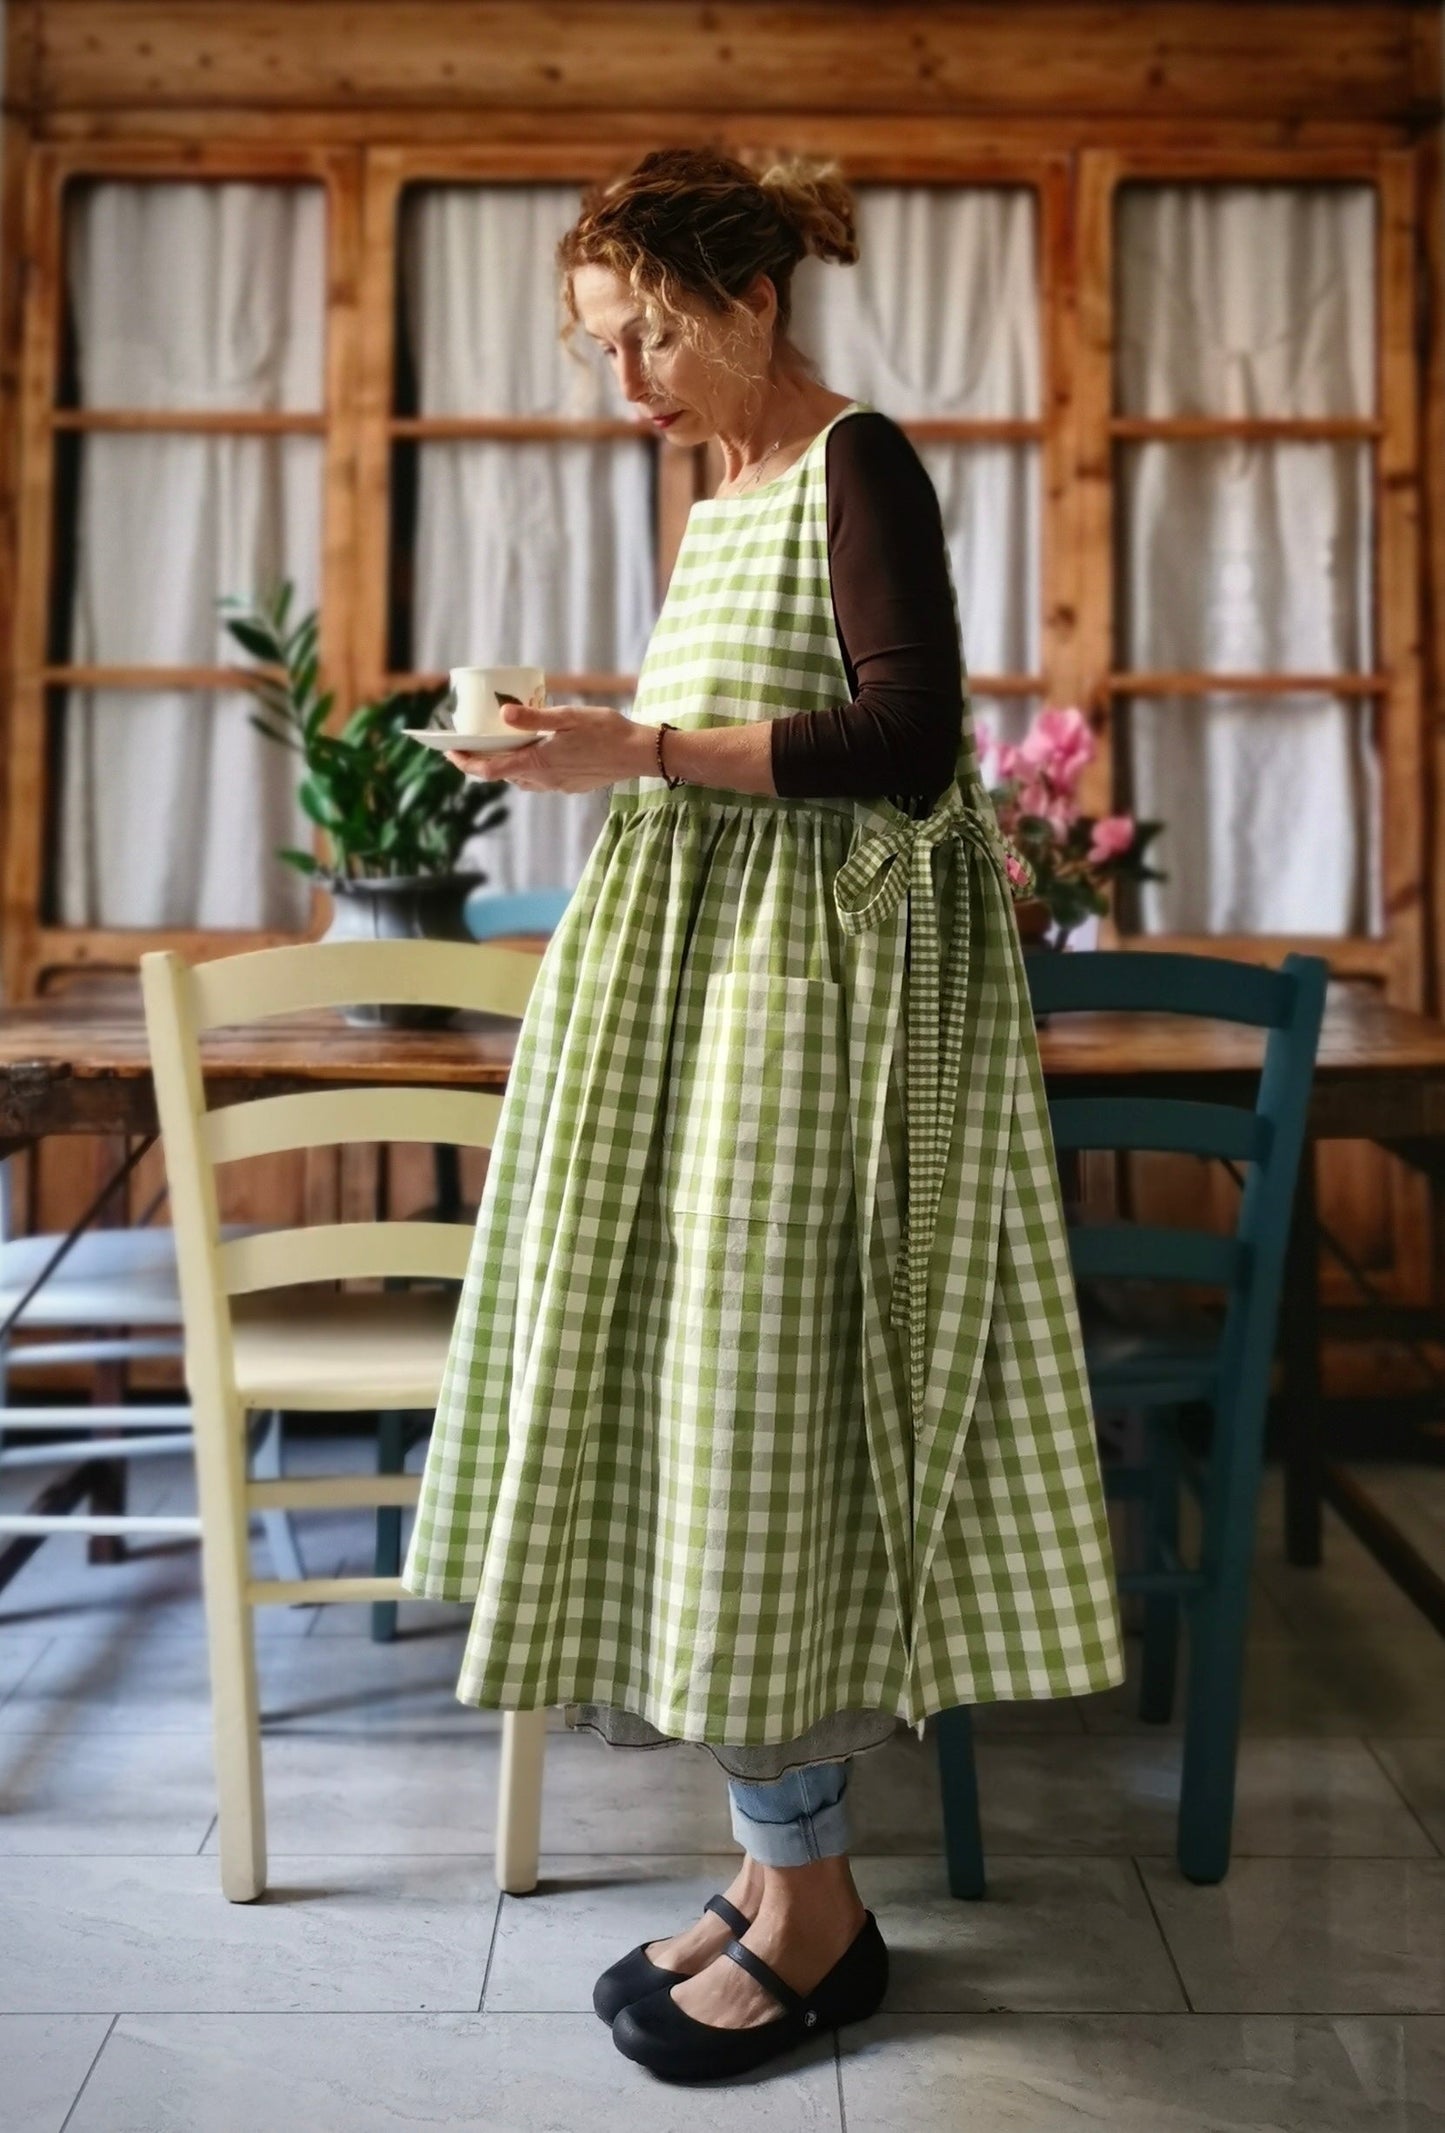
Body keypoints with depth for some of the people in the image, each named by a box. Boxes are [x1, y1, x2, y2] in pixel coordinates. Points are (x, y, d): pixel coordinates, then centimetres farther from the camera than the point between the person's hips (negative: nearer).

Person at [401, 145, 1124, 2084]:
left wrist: (652, 748, -22)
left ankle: (816, 1913, 10)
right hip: (696, 969, 9)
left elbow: (911, 744, -18)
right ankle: (781, 1866, 20)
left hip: (813, 985, -9)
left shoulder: (859, 465, -7)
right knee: (696, 1415, 8)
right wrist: (589, 737, 11)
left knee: (756, 1401, -6)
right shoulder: (728, 494, 19)